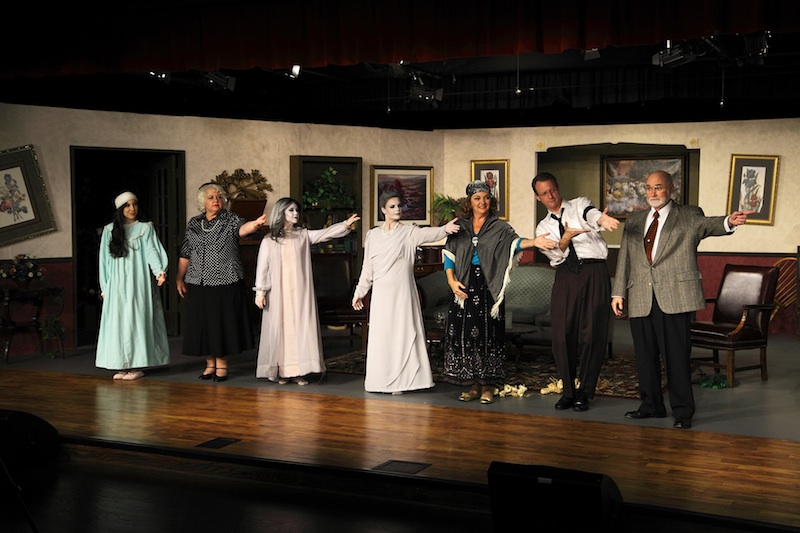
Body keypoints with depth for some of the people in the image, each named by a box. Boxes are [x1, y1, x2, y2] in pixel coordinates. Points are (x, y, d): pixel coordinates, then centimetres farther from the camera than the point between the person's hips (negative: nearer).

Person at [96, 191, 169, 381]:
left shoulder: (146, 228, 6)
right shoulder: (109, 230, 11)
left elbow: (151, 251, -7)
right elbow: (104, 259, 12)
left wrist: (159, 271, -25)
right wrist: (104, 287, 7)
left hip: (138, 284, -2)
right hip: (116, 285, 2)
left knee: (136, 321, -4)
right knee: (118, 323, 0)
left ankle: (138, 365, -1)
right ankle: (122, 366, 4)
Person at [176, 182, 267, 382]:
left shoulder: (230, 220, 0)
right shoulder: (193, 223, 10)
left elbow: (242, 228, -24)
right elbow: (185, 255, 14)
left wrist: (255, 224, -45)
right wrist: (179, 278, 11)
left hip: (225, 283, -3)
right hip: (198, 283, 3)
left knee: (223, 324, -1)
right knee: (202, 324, 5)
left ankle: (222, 364, 11)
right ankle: (210, 363, 18)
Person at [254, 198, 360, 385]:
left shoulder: (303, 235, 7)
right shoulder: (269, 241, 2)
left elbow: (325, 234, -5)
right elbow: (262, 267, 2)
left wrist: (345, 225, -19)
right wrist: (260, 292, -3)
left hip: (300, 292, 2)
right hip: (279, 293, -2)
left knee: (302, 328, -2)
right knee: (281, 329, 0)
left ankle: (299, 371, 1)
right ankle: (282, 371, 6)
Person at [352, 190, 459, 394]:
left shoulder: (409, 232, -1)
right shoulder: (373, 235, 9)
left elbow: (428, 234, -21)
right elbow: (367, 267, 14)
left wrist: (445, 229, -40)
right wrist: (360, 292, 15)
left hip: (402, 292, -3)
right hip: (381, 293, 3)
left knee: (403, 334, -3)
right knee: (381, 336, 5)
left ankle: (401, 380, 2)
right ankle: (382, 379, 13)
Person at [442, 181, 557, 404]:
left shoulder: (500, 228, 3)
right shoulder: (460, 227, 10)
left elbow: (515, 242, -15)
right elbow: (449, 255, 11)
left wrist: (533, 242, -35)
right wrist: (451, 281, -2)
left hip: (488, 287, -2)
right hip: (465, 287, 2)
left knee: (488, 335, -4)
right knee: (465, 334, 1)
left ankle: (488, 386, 5)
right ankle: (474, 385, 12)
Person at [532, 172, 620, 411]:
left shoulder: (579, 205, 12)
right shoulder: (543, 227, 18)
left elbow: (591, 214, -14)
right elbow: (554, 254, 0)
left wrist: (601, 219, -39)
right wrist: (566, 237, -21)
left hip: (593, 272, -3)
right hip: (565, 276, 3)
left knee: (591, 334, -4)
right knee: (562, 335, -1)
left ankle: (584, 393, 7)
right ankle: (568, 391, 14)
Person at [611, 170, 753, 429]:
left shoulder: (689, 216, 6)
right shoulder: (634, 221, 18)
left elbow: (708, 224, -15)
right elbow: (624, 259, 17)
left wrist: (728, 222, -38)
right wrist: (618, 293, 10)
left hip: (674, 298, -4)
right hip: (641, 299, 4)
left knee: (677, 356, -4)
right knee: (645, 355, 9)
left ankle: (682, 411, 4)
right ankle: (652, 405, 23)